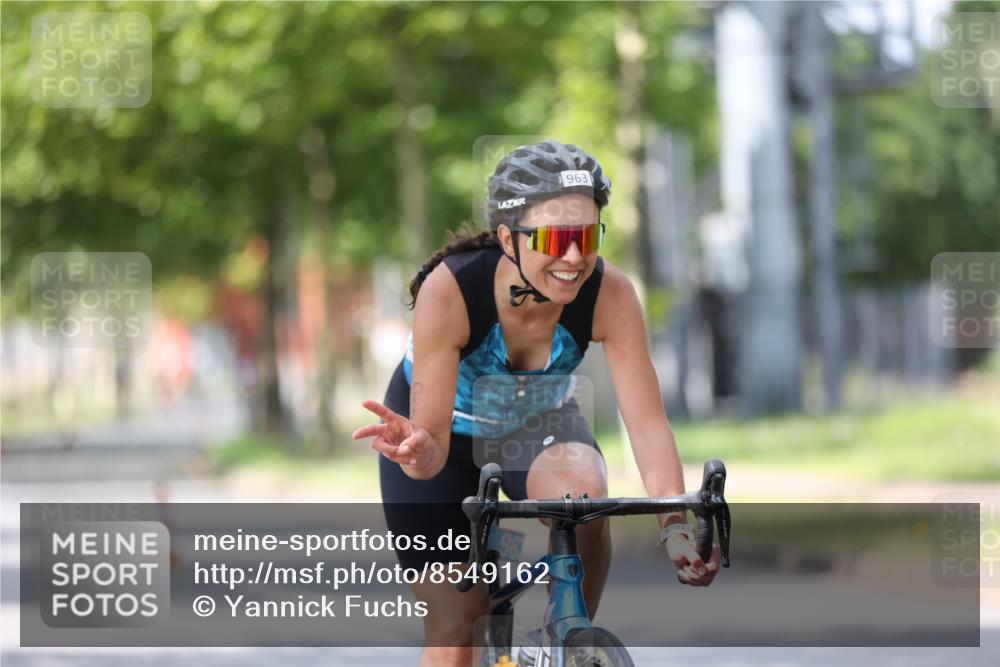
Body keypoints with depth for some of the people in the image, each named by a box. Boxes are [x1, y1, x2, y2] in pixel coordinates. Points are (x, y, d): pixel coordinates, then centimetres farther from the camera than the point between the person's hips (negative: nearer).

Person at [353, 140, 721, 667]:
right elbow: (432, 447, -36)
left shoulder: (609, 294, -30)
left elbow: (648, 424, -30)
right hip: (452, 432, -1)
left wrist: (676, 528, -45)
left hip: (538, 424, 1)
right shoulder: (450, 289, -36)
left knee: (582, 496, -34)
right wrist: (417, 451, -60)